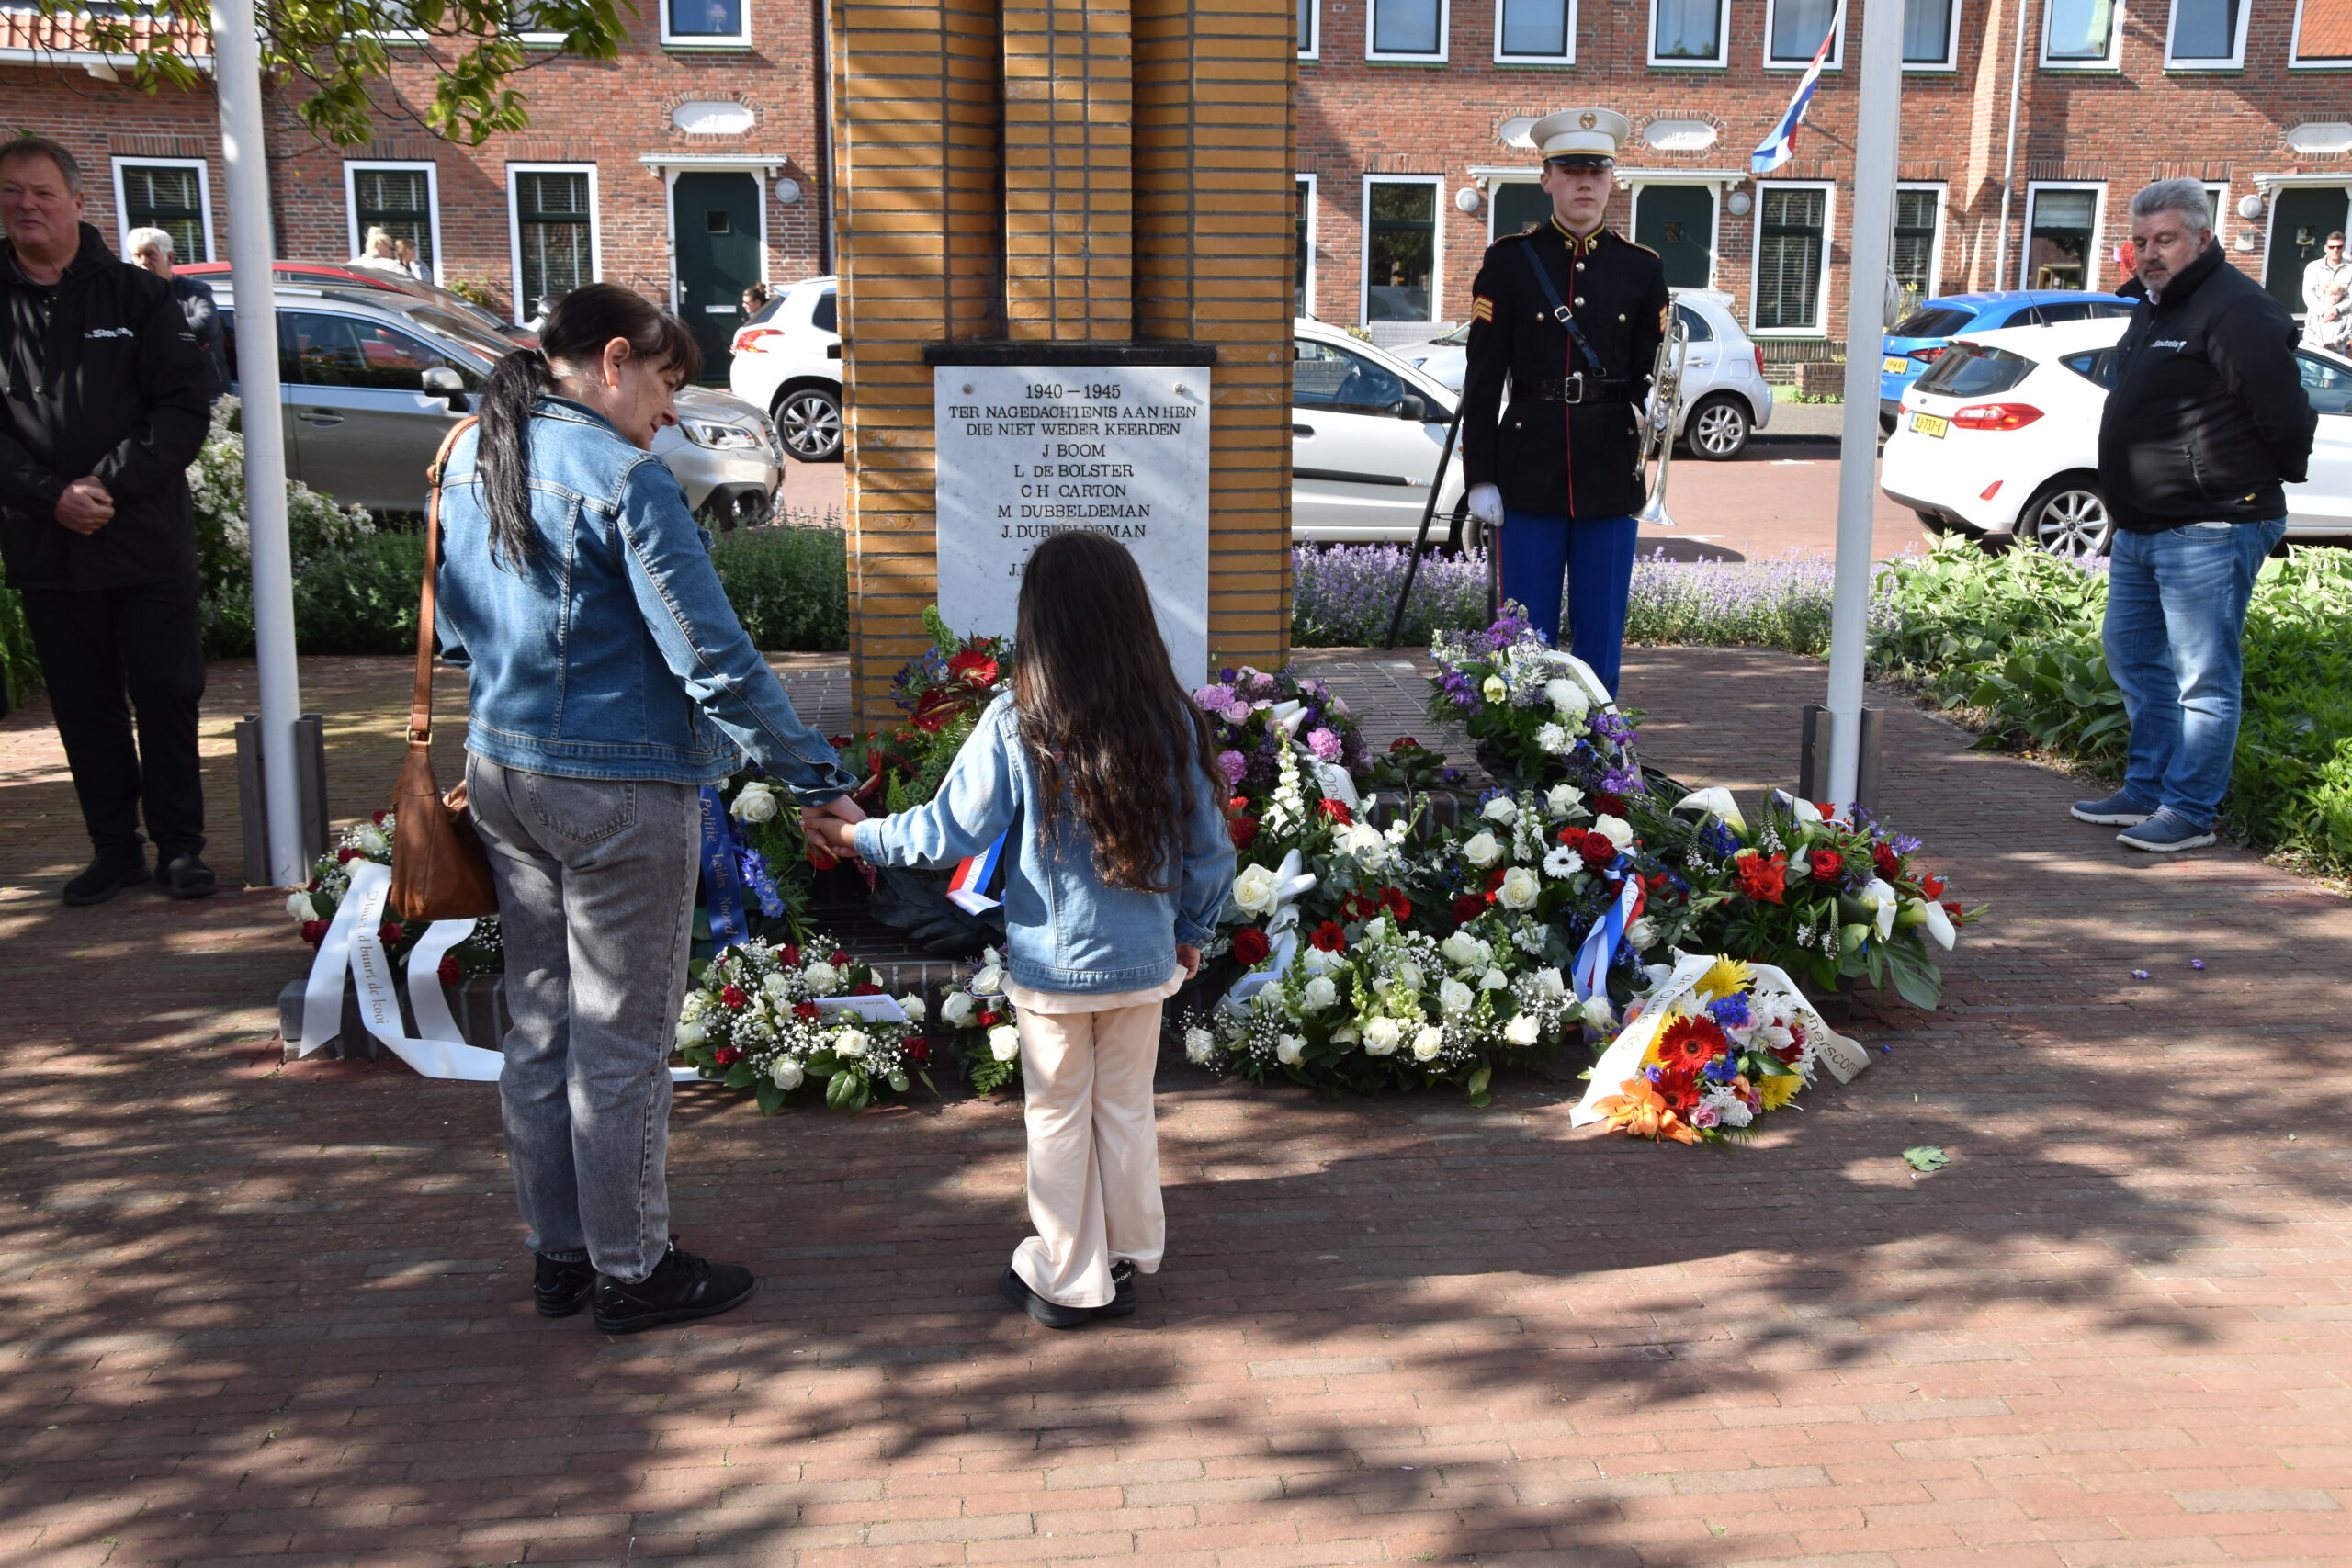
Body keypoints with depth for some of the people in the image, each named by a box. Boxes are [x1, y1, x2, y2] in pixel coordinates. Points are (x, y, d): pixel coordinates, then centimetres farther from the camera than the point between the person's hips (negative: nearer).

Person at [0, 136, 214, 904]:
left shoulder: (137, 294, 2)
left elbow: (183, 411, -5)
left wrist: (111, 484, -16)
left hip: (147, 543, -2)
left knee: (166, 697, 3)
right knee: (84, 709, 9)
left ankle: (180, 847, 13)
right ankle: (115, 849, 19)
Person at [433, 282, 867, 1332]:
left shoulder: (471, 460, 8)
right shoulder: (624, 478, -18)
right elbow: (712, 656, -21)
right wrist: (815, 779, -17)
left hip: (501, 775, 8)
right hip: (622, 791, -8)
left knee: (539, 1027, 17)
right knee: (621, 1045, 5)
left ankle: (559, 1254, 30)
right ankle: (631, 1272, 19)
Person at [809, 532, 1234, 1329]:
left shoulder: (1017, 725, -16)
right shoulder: (1173, 721, -8)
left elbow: (952, 831, -12)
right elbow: (1209, 848, -1)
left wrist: (863, 837, 4)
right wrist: (1191, 930, 15)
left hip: (1050, 965, -2)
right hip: (1144, 962, 3)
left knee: (1059, 1118, 13)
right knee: (1127, 1110, 18)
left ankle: (1068, 1279, 25)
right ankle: (1129, 1258, 33)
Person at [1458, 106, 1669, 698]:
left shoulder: (1641, 268, 7)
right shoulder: (1509, 261, 1)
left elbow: (1654, 372, 10)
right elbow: (1483, 377, -1)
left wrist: (1655, 409, -12)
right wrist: (1480, 477, -6)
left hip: (1611, 469, 2)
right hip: (1530, 469, -2)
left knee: (1601, 634, 7)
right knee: (1527, 634, 3)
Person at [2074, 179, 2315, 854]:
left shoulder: (2235, 310, -16)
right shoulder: (2154, 309, 15)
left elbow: (2286, 414, -20)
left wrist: (2261, 483, -5)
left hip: (2209, 532, -11)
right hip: (2141, 526, 11)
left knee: (2203, 679, -3)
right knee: (2133, 656, 18)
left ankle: (2190, 810, 3)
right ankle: (2146, 790, 29)